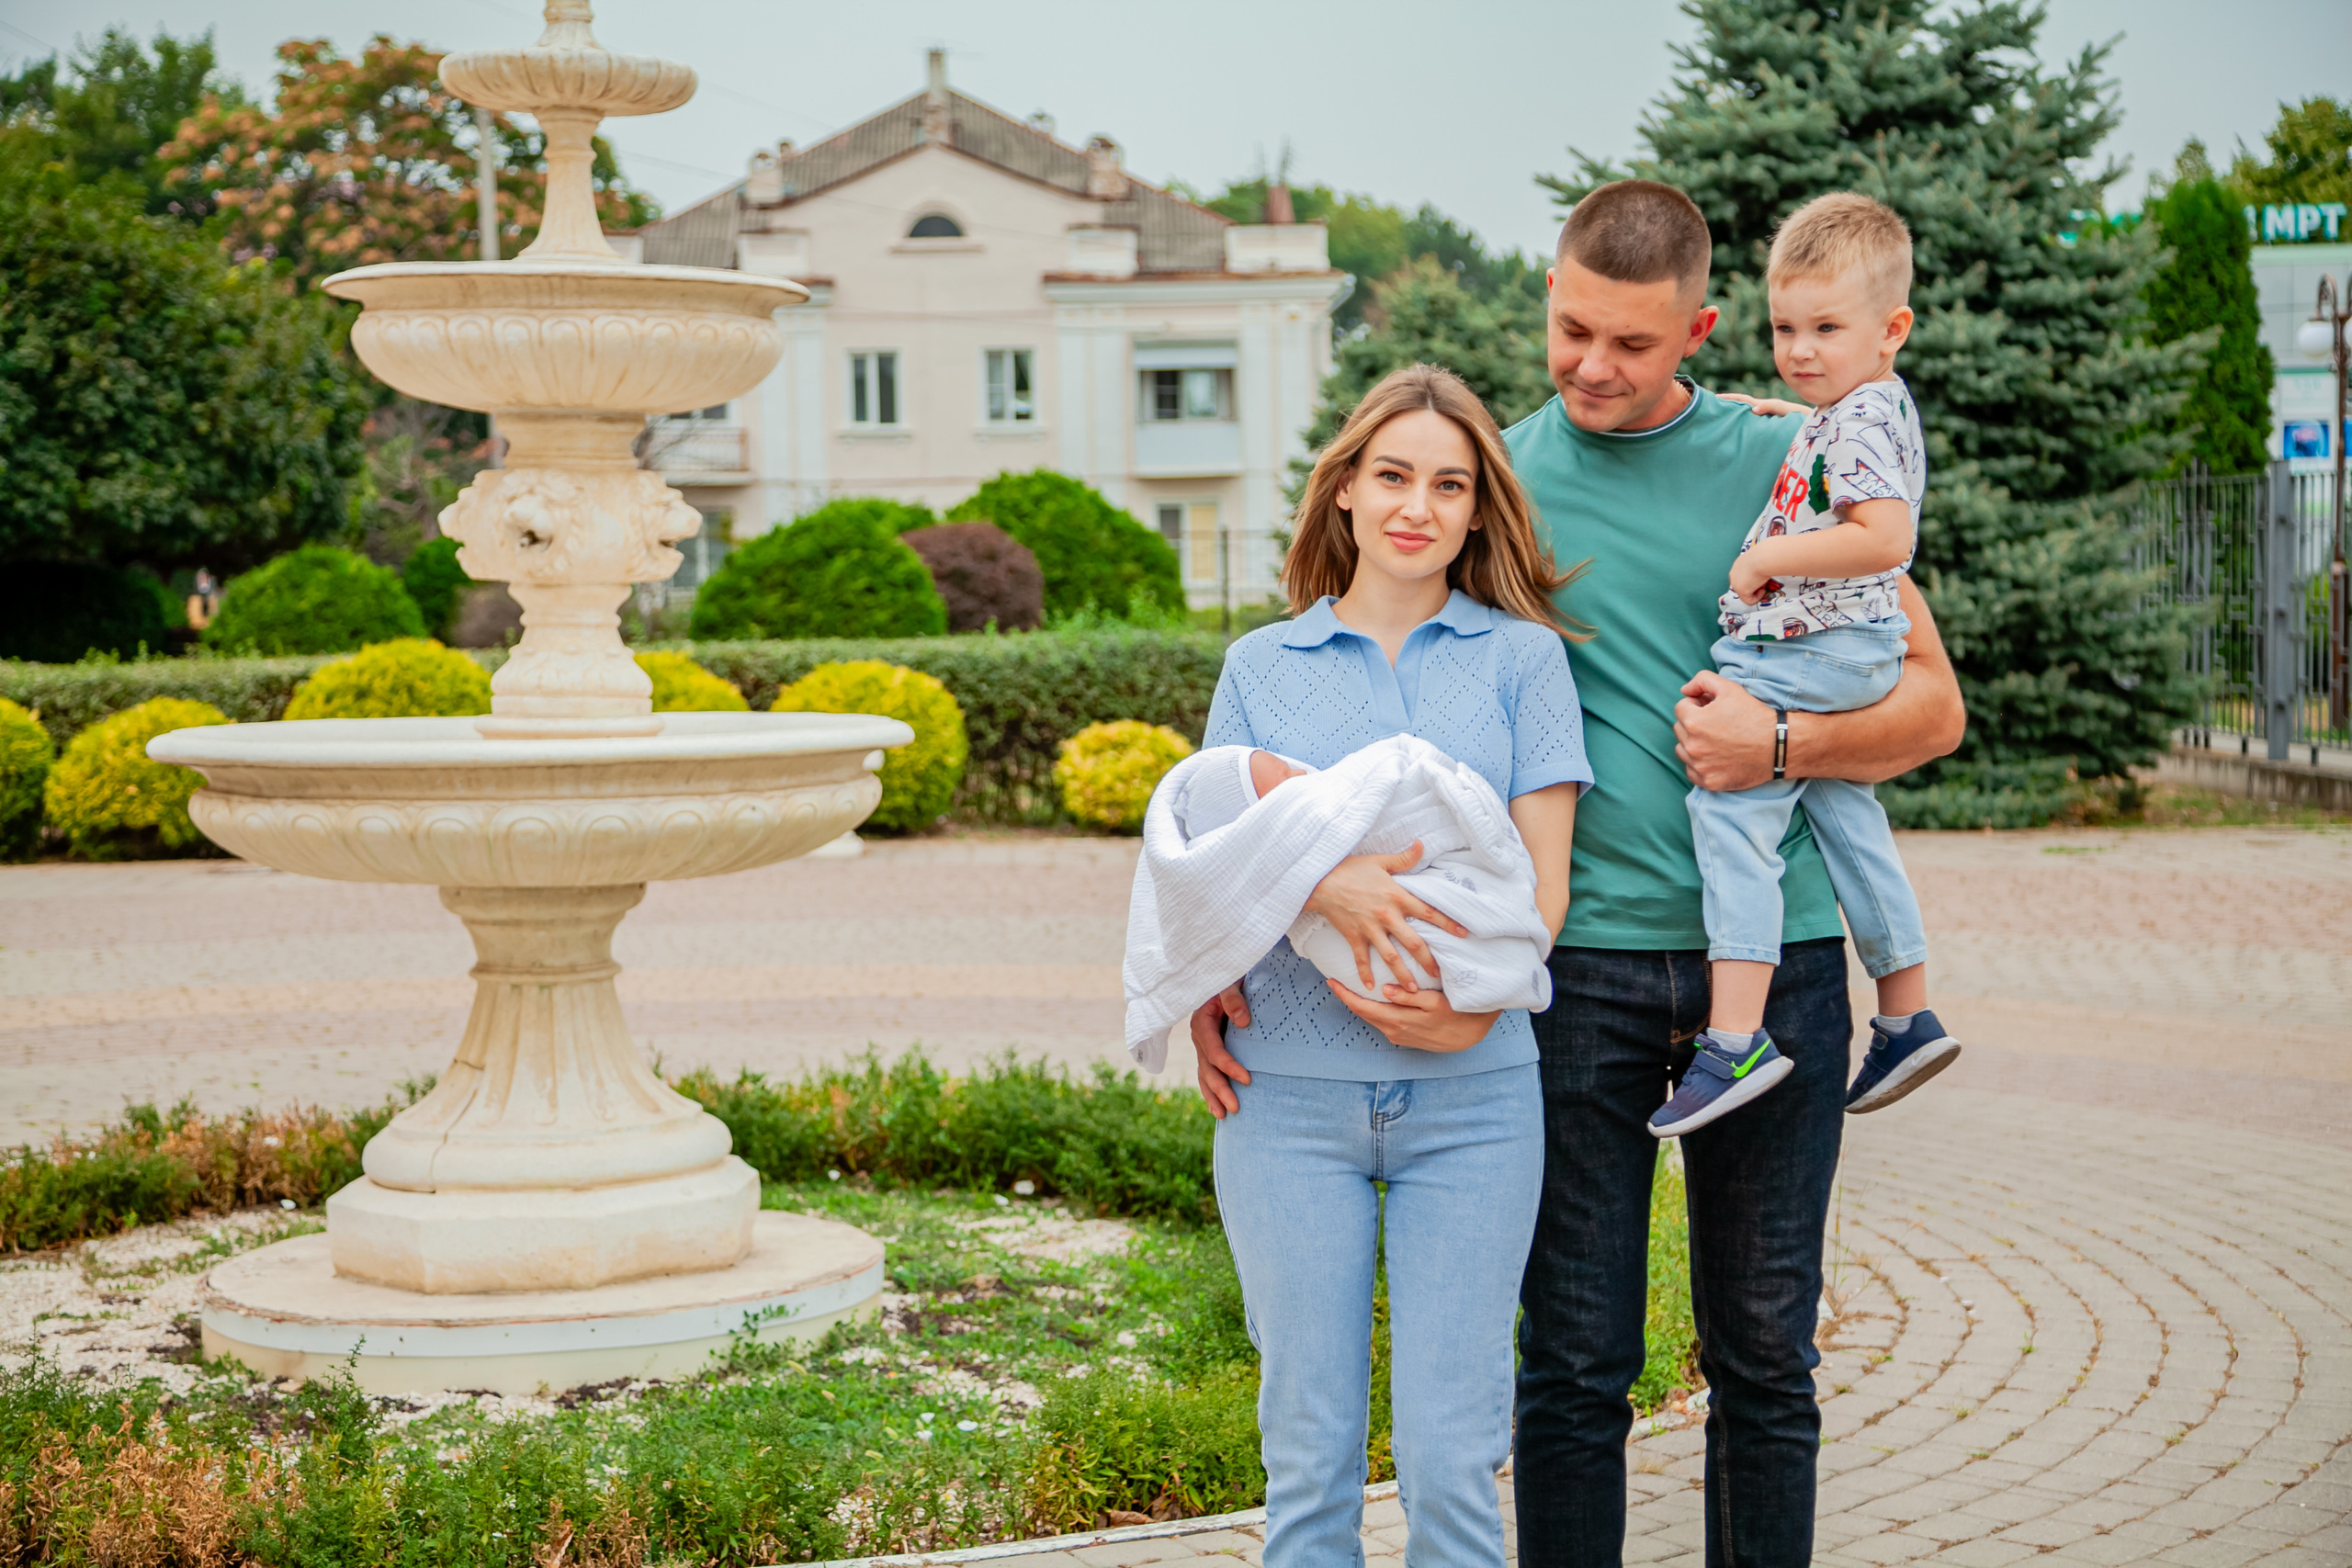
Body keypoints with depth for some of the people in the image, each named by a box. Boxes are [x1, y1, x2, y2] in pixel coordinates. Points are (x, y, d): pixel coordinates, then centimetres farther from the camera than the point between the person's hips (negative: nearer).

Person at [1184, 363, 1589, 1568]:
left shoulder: (1521, 658, 9)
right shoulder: (1260, 666, 12)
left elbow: (1543, 874, 2)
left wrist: (1478, 1007, -16)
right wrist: (1320, 879, -20)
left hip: (1470, 1095, -1)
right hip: (1290, 1091, 1)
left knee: (1452, 1459, -2)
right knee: (1310, 1451, 2)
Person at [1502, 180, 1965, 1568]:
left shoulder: (1784, 464, 4)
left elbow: (1933, 703, 6)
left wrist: (1780, 745, -11)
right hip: (1579, 959, 0)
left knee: (1765, 1354, 8)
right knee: (1575, 1359, 3)